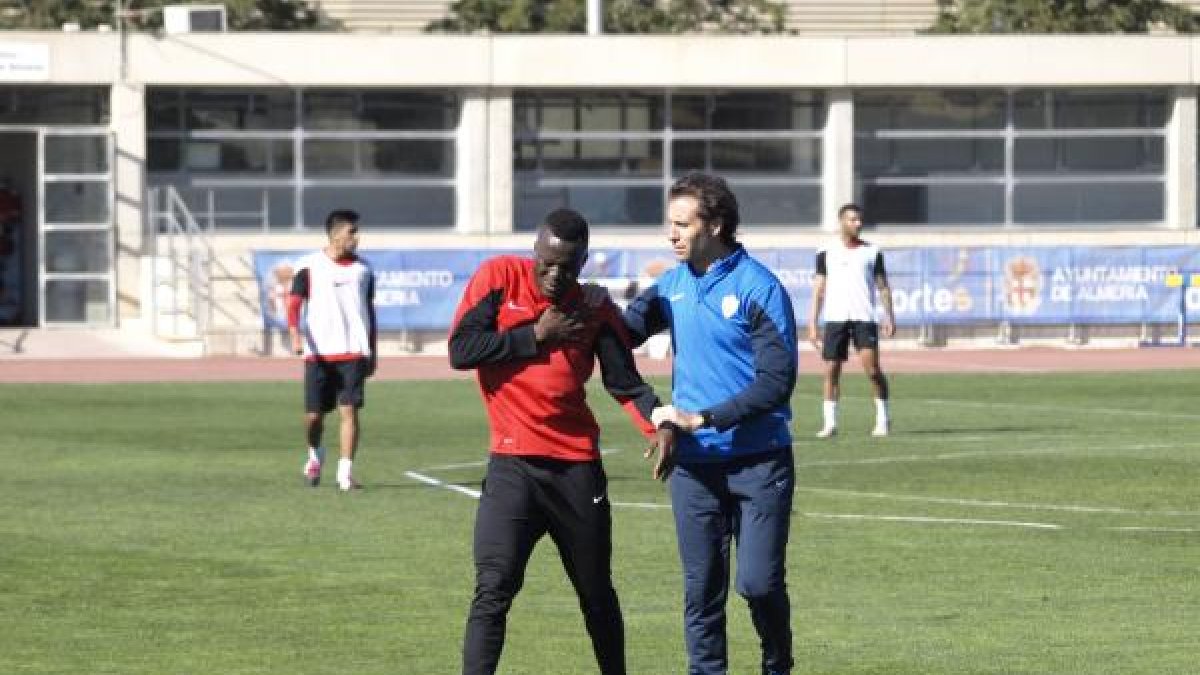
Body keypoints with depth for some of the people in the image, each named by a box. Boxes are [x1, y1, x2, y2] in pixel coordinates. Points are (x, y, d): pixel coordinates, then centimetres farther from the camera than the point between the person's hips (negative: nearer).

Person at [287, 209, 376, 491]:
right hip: (318, 352, -2)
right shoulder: (309, 266, 0)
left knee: (349, 410, -9)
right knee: (314, 414, 2)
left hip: (353, 351, 2)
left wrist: (372, 352, 18)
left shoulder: (363, 269, 11)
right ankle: (315, 455, 33)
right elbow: (294, 303, -5)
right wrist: (295, 334, -23)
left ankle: (345, 472, -7)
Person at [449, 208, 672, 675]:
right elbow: (460, 351, -11)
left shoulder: (595, 310, 1)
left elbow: (625, 382, 0)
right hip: (512, 464, -2)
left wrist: (658, 423, -19)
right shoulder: (501, 278, -4)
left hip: (577, 466, 3)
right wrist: (538, 336, -12)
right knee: (493, 588, -15)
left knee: (596, 592, 15)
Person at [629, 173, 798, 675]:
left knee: (759, 582, -7)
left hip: (759, 461, -5)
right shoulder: (673, 285, 8)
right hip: (694, 464, 5)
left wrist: (702, 418, -19)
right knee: (701, 590, 5)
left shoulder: (759, 288, -10)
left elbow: (776, 383, -15)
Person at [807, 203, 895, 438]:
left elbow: (883, 287, 12)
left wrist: (889, 317, 3)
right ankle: (830, 423, 8)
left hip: (864, 317, -1)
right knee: (831, 370, 0)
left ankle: (882, 418, -1)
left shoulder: (872, 252, 9)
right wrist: (812, 324, 2)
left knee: (871, 366, -15)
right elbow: (819, 290, 8)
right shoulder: (827, 253, 8)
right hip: (835, 317, 1)